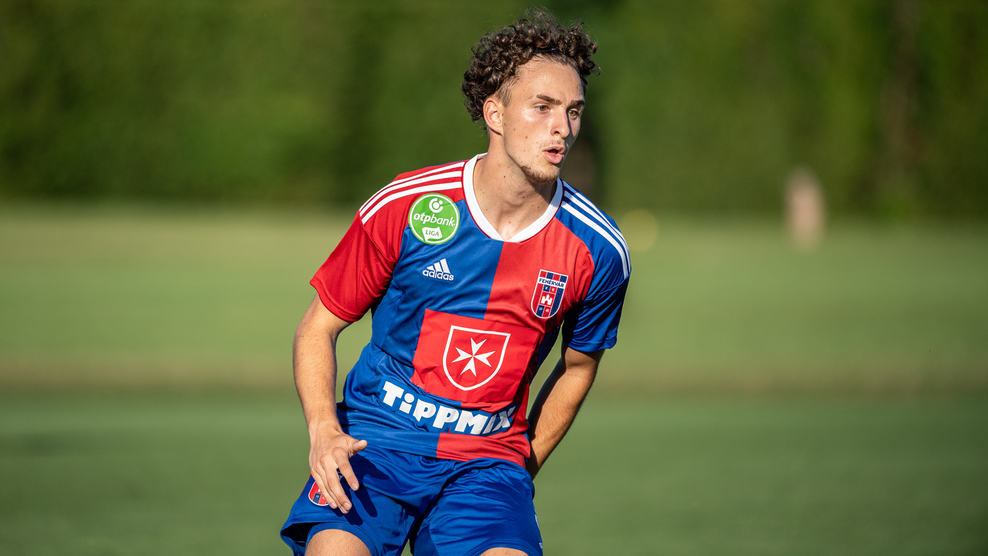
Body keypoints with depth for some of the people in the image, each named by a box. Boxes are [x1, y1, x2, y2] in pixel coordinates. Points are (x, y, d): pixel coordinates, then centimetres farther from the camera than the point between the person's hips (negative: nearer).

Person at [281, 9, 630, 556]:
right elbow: (317, 328, 2)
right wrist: (324, 431, -13)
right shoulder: (402, 208, -8)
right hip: (374, 445, -1)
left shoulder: (599, 251, -3)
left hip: (489, 455, 1)